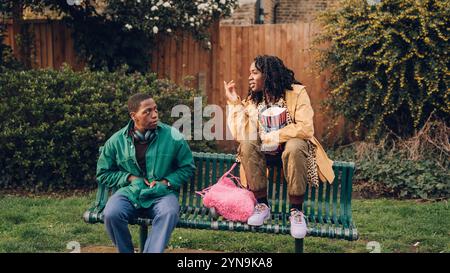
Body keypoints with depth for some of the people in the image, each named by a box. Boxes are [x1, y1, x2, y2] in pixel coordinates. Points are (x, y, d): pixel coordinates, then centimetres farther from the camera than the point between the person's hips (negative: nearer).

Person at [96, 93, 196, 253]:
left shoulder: (173, 137, 0)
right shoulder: (116, 141, 3)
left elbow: (188, 167, 9)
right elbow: (103, 173, 12)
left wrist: (166, 182, -7)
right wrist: (130, 178, -3)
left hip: (162, 193, -1)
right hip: (129, 192, 1)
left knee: (169, 213, -35)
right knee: (111, 214, -29)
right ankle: (126, 251, -5)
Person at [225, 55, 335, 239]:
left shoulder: (296, 92, -12)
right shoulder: (252, 100, -2)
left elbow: (305, 128, -24)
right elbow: (241, 135, -14)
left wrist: (271, 137, -21)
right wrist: (234, 102, -15)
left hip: (293, 145, -3)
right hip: (266, 151, 4)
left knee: (294, 147, -37)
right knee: (247, 144, -27)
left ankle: (296, 211, -23)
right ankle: (262, 205, -18)